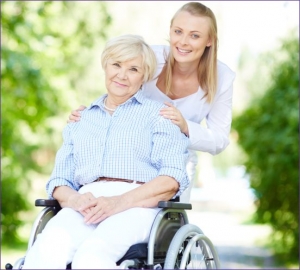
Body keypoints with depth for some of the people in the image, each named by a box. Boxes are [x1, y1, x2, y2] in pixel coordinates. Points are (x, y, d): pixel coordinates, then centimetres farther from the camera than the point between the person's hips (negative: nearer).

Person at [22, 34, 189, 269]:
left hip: (137, 205, -3)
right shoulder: (80, 120, 28)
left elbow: (172, 179, 0)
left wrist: (119, 202, -16)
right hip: (84, 205, 3)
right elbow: (59, 180, 20)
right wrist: (74, 199, -6)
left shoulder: (158, 114, 15)